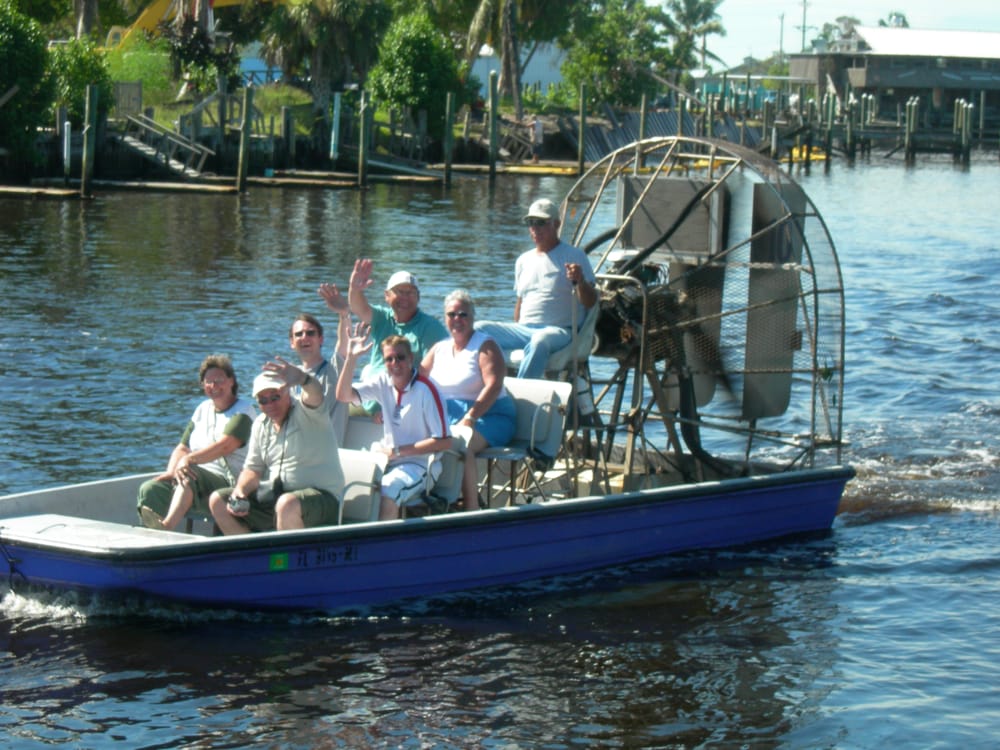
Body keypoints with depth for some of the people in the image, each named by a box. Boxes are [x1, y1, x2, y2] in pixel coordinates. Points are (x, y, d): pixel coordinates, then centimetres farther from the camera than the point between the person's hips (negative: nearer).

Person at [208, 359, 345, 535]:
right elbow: (253, 469, 14)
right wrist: (239, 494, -8)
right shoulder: (261, 424, 12)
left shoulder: (304, 411, -9)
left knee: (287, 505, -40)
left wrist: (302, 378, -58)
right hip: (274, 496, 8)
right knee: (218, 501, 2)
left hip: (321, 496, -8)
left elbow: (314, 393, -34)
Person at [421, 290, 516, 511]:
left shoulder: (485, 346, -1)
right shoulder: (439, 348, 18)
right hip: (445, 417, 5)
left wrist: (469, 418, -24)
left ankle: (471, 507, -33)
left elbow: (493, 386, -13)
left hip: (487, 416, -5)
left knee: (458, 442, -37)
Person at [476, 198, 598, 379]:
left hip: (559, 330, -6)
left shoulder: (575, 256, 3)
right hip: (523, 329, 6)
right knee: (480, 330, -19)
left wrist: (580, 281, -24)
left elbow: (590, 303, -4)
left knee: (541, 339, -41)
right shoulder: (523, 260, 21)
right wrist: (513, 337, 17)